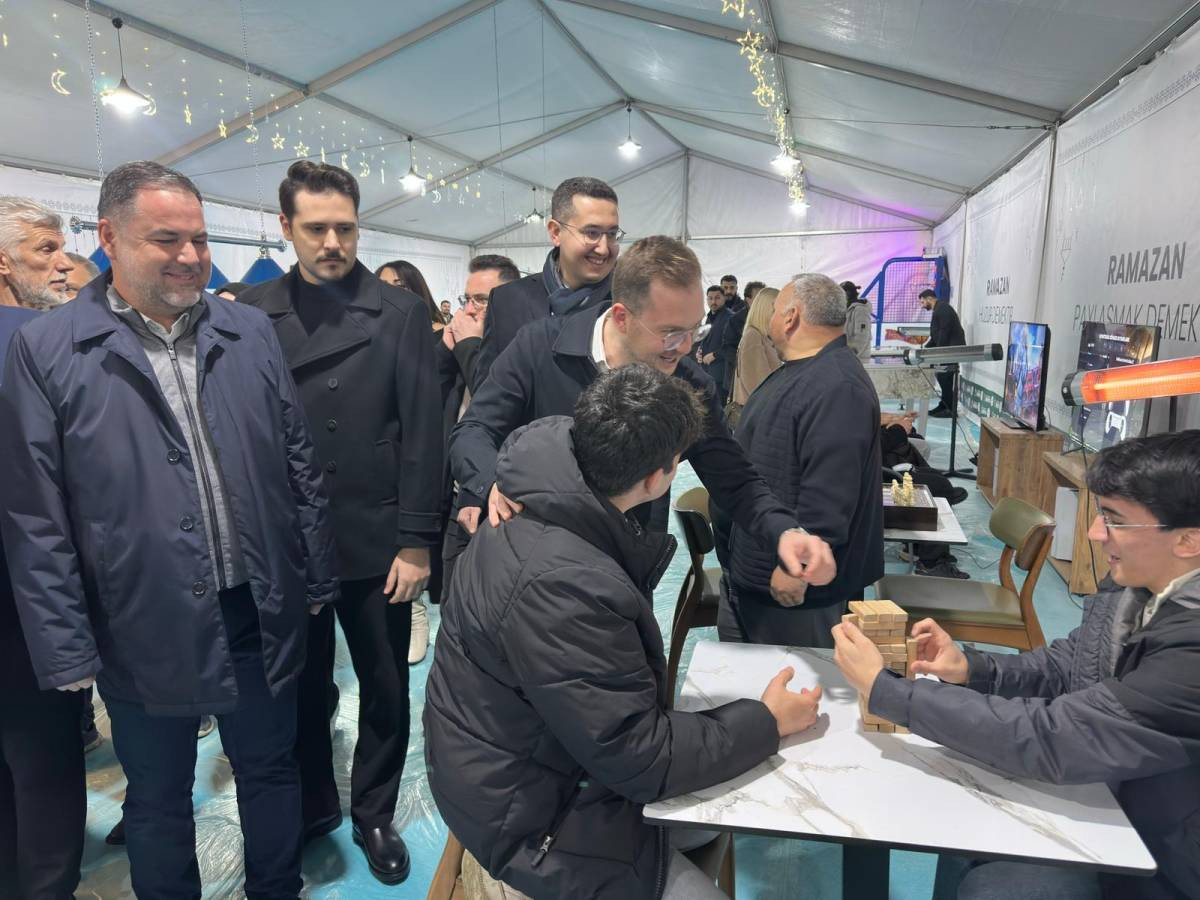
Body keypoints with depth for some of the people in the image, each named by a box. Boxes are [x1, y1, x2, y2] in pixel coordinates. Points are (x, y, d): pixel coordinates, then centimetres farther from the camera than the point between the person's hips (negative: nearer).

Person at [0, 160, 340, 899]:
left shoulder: (251, 333, 2)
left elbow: (300, 465, 4)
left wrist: (319, 580, 4)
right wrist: (66, 650, -6)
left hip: (262, 612, 3)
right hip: (145, 630, -2)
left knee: (271, 771, 20)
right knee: (158, 801, 19)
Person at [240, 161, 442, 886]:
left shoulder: (402, 313, -2)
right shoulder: (251, 314, 3)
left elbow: (423, 434, -5)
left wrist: (417, 542, -9)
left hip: (376, 543, -1)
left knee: (386, 688, 12)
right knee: (302, 686, 17)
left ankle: (375, 816, 35)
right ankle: (313, 805, 40)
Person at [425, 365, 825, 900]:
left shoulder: (545, 499, -11)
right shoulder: (561, 585, -38)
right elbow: (640, 759, -29)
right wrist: (768, 721, -16)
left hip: (536, 759, 9)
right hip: (532, 814, -9)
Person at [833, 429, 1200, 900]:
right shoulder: (1134, 583, -10)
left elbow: (1048, 737, -35)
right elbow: (1066, 663, 6)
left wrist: (883, 688, -31)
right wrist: (972, 668, -13)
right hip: (1107, 793, 7)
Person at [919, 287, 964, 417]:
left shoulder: (942, 308, -10)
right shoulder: (938, 310, 22)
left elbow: (944, 332, -19)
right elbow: (936, 335, 24)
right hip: (947, 349, 10)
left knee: (944, 377, -10)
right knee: (943, 377, 11)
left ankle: (950, 409, -6)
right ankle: (944, 405, 17)